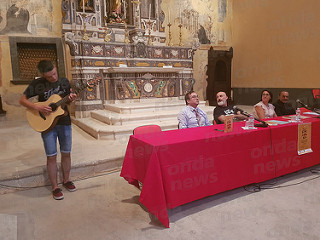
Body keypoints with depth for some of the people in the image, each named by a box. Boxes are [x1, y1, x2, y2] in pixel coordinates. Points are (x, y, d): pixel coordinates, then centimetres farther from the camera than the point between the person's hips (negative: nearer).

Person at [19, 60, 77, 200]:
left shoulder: (64, 82, 3)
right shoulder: (37, 84, -6)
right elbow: (22, 100, -4)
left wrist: (71, 99, -11)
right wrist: (38, 107, -20)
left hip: (64, 122, 3)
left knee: (66, 153, 10)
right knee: (51, 156, 2)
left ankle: (66, 180, 29)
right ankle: (55, 187, 15)